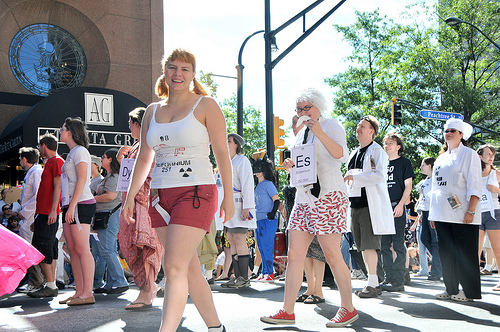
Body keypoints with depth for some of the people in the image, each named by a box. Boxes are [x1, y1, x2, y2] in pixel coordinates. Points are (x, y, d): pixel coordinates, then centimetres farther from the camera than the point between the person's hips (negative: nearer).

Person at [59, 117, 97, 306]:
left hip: (80, 204, -10)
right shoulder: (72, 153, 24)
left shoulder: (79, 151, -5)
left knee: (82, 249, -11)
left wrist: (72, 205, -20)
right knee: (73, 249, 6)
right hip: (70, 205, 10)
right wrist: (67, 207, 20)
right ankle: (79, 292, 9)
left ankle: (88, 293, -11)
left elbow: (82, 180, -15)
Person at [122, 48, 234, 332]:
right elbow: (144, 158, 19)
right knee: (190, 268, 10)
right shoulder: (153, 111, 15)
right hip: (161, 196, 6)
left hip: (196, 193, -6)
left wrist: (229, 197, -6)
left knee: (174, 268, -14)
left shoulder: (205, 105, 0)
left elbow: (222, 153, -2)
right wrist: (131, 197, 13)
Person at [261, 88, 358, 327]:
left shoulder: (331, 125, 0)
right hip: (304, 199, 7)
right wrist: (291, 165, 7)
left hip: (328, 197, -7)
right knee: (294, 254, 1)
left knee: (332, 256, -5)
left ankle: (348, 309, 9)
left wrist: (319, 133, -25)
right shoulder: (301, 133, 21)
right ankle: (287, 311, 6)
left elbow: (341, 155, -16)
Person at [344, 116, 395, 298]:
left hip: (370, 204, -8)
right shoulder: (354, 153, 21)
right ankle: (373, 282, 15)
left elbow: (379, 175, -18)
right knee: (362, 246, 8)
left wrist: (354, 176, -16)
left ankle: (373, 285, -6)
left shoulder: (377, 151, -4)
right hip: (355, 203, 8)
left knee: (369, 245, -10)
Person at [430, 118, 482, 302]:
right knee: (446, 252, 8)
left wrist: (471, 211, -17)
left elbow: (474, 186, -8)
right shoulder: (441, 158, 18)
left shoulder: (469, 155, 0)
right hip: (443, 214, 6)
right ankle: (451, 289, 16)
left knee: (465, 253, -2)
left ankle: (469, 291, 5)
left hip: (462, 215, -6)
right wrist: (432, 212, 14)